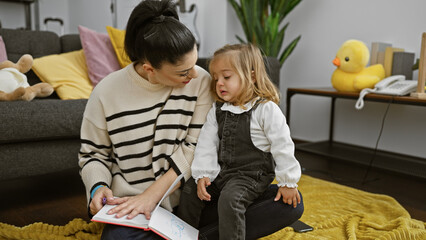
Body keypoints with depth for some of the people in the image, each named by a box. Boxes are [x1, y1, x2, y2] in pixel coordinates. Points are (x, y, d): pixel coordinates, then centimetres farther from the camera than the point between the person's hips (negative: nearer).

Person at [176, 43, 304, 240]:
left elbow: (282, 146, -11)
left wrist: (288, 182, -8)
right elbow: (206, 143, 4)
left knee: (229, 199, -29)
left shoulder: (266, 109, -14)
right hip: (222, 171, 6)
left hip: (252, 175, -6)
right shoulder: (217, 110, 5)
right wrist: (203, 174, -7)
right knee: (190, 191, -2)